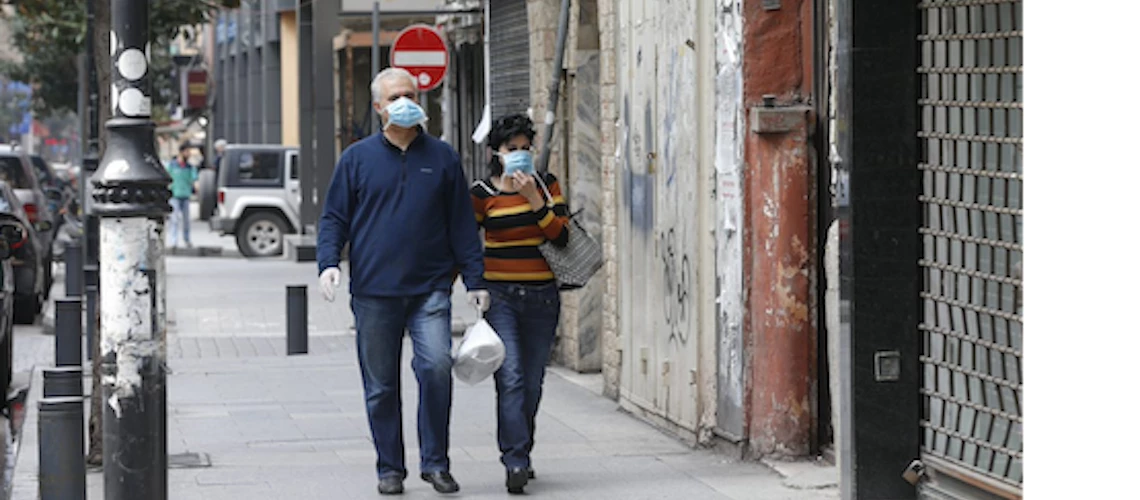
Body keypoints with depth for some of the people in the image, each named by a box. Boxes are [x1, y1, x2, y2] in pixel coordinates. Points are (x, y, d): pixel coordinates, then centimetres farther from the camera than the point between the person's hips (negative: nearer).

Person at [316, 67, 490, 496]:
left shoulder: (441, 157, 10)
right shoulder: (357, 158, 8)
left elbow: (462, 223, 13)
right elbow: (334, 218, 9)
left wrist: (474, 280, 8)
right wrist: (328, 263, -8)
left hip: (430, 288, 0)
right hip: (373, 290, 1)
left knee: (437, 365, -18)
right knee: (381, 385, 4)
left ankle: (435, 462, -6)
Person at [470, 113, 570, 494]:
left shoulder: (547, 185, 5)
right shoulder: (482, 194, -1)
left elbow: (561, 236, -6)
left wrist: (534, 198, -15)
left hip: (541, 297, 3)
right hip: (500, 296, -3)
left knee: (532, 383, 9)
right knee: (510, 378, -15)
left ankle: (520, 454, 25)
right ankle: (516, 462, -18)